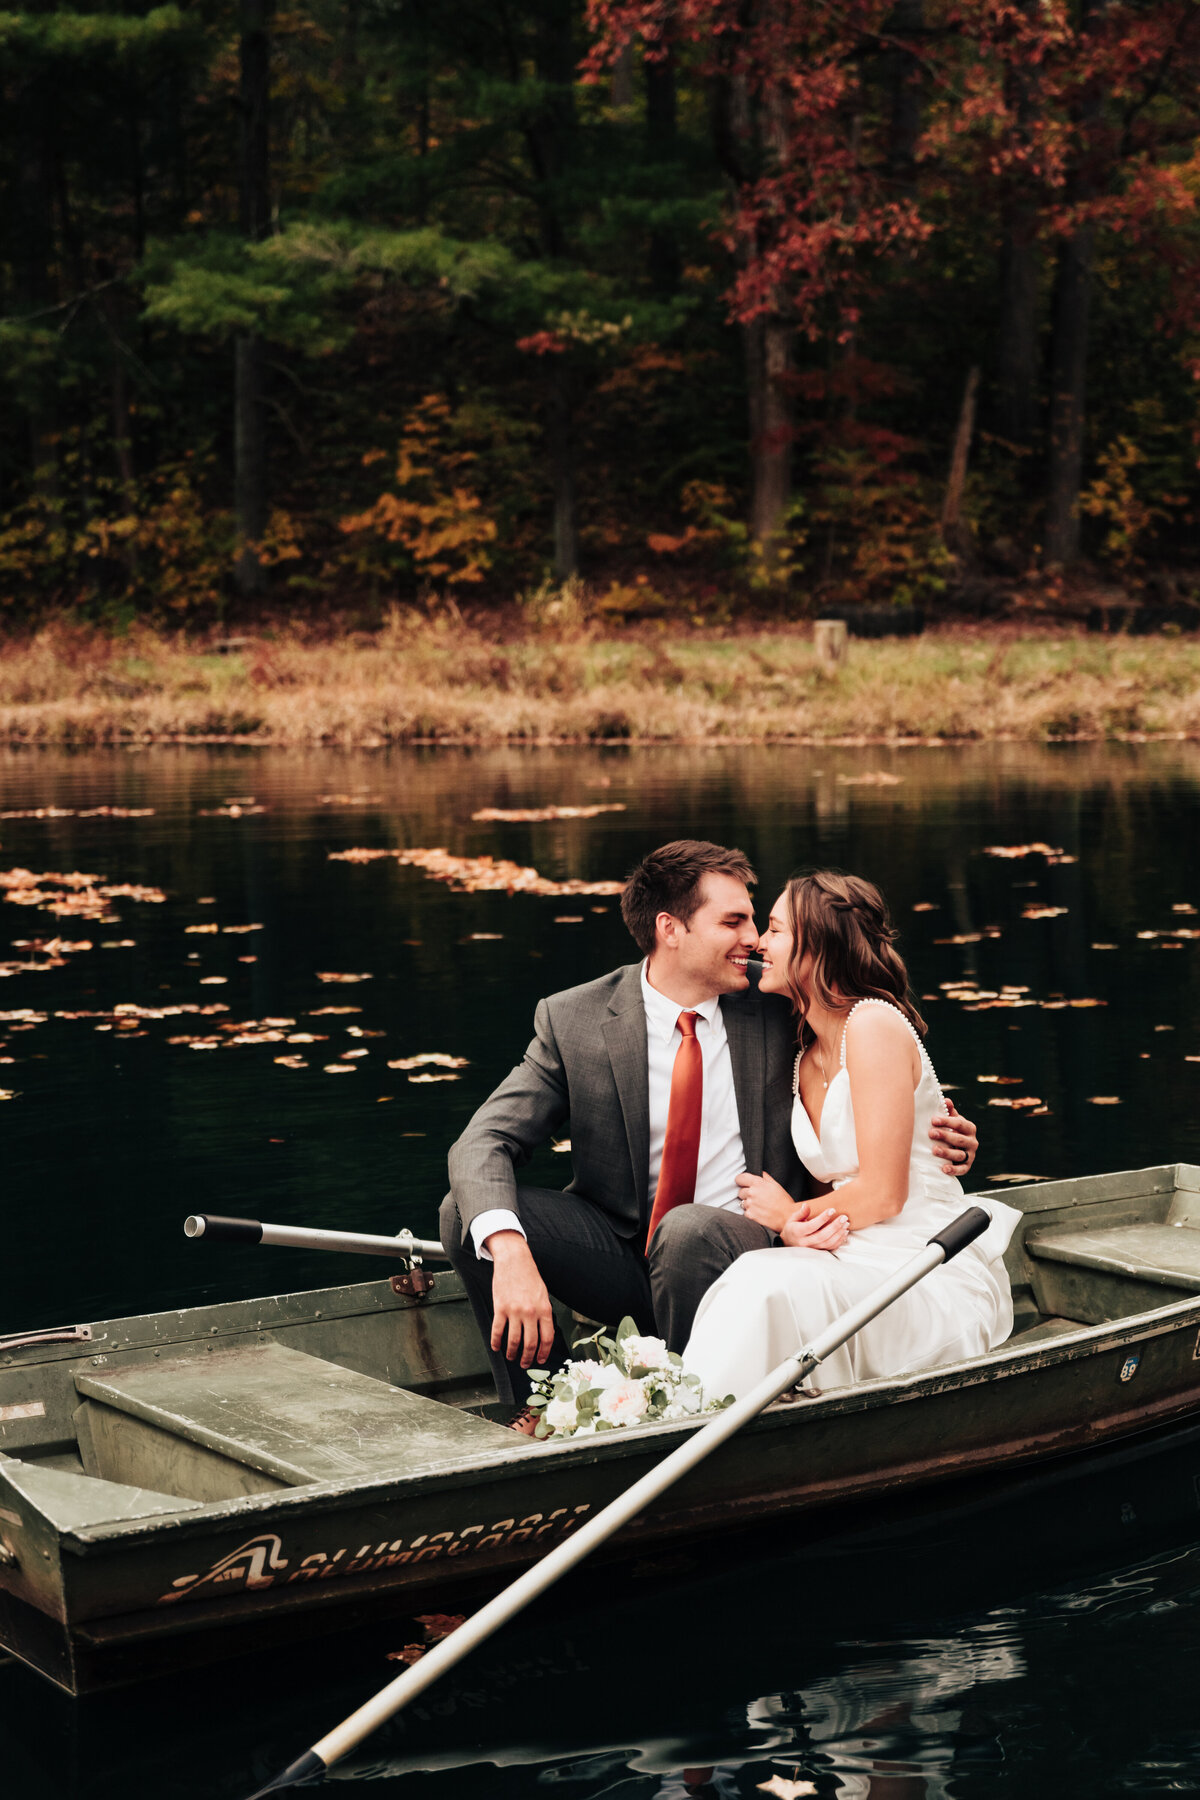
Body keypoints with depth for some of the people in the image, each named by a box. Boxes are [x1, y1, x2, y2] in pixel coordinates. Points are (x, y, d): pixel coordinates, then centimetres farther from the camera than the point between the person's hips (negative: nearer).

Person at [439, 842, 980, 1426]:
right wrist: (510, 1252, -35)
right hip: (623, 1254, 1)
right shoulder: (573, 1020, -4)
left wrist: (932, 1133, -11)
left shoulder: (776, 1011, 0)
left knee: (688, 1230, -36)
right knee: (468, 1212, -20)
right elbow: (482, 1144, -13)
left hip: (742, 1247, -1)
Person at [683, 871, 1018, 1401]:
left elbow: (882, 1195, -15)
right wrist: (801, 1232, -7)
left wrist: (792, 1215, 1)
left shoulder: (873, 1024, -11)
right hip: (862, 1267, 7)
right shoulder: (808, 1054, 15)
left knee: (768, 1285, -32)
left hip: (934, 1279, -7)